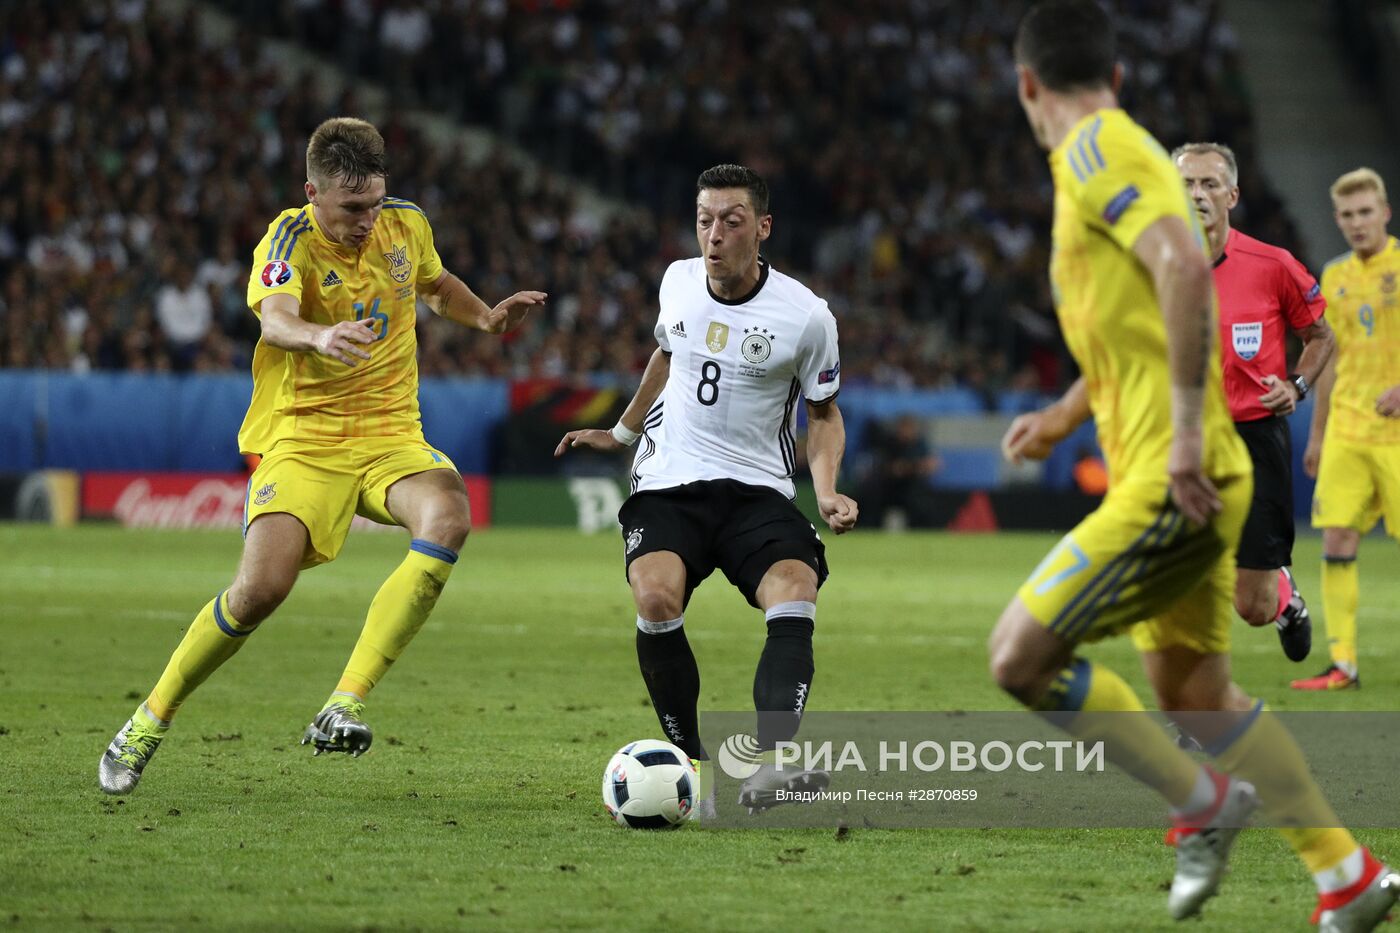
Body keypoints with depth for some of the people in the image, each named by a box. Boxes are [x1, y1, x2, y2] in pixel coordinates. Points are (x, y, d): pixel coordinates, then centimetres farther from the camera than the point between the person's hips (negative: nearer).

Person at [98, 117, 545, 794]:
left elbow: (436, 286, 30)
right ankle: (149, 723, 3)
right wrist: (319, 337, -55)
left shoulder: (406, 225, 5)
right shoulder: (292, 240, -11)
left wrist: (488, 317, 12)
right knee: (261, 589, -22)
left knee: (448, 518, -29)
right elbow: (275, 318, -34)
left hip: (391, 434, 4)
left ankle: (344, 708, -29)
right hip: (303, 437, -4)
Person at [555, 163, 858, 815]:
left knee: (795, 595, -31)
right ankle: (693, 765, -14)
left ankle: (770, 765, -46)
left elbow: (824, 413, 8)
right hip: (667, 483, 2)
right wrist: (622, 432, 35)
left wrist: (826, 492, -8)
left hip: (757, 491, -2)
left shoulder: (806, 316, -6)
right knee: (656, 597, -28)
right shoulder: (678, 282, 4)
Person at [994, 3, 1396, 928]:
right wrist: (1064, 417, 26)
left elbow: (1185, 267, -28)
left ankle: (1203, 805, -2)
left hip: (1171, 480, -10)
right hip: (1175, 479, 10)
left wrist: (1185, 432, -28)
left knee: (1022, 655, -11)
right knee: (1192, 693, 14)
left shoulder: (1097, 149, -11)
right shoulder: (1116, 151, 19)